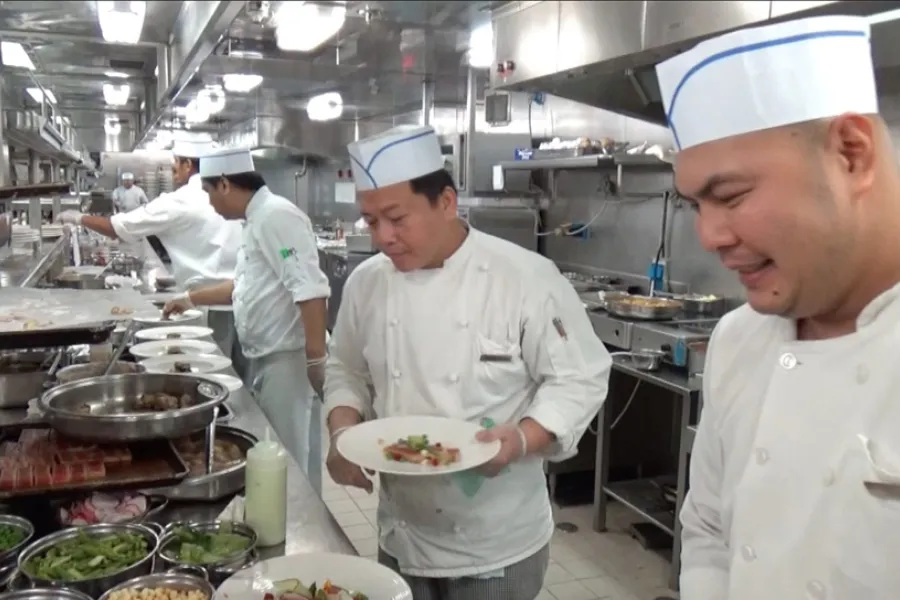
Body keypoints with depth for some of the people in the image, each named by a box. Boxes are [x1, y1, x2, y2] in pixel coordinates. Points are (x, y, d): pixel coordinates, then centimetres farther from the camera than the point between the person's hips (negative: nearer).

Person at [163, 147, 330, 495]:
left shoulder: (276, 215, -17)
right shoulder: (259, 219, 15)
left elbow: (310, 290, -25)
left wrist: (316, 360, -26)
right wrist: (193, 299, 33)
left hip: (289, 360, -10)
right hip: (268, 359, 10)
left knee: (292, 456, 0)